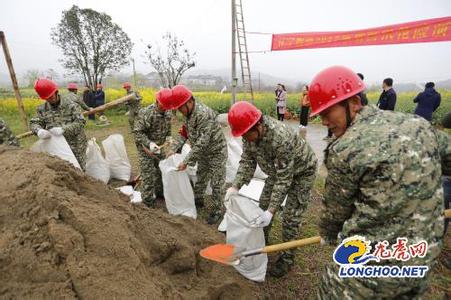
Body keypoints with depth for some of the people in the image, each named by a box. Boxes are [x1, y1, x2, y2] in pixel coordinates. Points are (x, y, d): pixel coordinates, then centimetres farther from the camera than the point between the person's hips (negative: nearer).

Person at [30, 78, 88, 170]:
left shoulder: (70, 104, -9)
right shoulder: (43, 108, 4)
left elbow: (80, 122, -16)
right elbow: (34, 123, 3)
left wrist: (63, 129, -31)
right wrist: (39, 130, -22)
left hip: (75, 146, -3)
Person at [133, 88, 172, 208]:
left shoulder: (167, 113, -2)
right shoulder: (146, 113, -25)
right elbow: (137, 132, -24)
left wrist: (168, 137, -2)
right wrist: (149, 143, -37)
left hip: (159, 148, 7)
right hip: (146, 149, -7)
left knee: (161, 171, 16)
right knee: (148, 175, -3)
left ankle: (160, 193, 37)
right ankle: (148, 200, 14)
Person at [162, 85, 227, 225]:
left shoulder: (204, 114, -33)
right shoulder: (188, 114, -3)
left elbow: (202, 142, -34)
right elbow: (184, 133, 8)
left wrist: (186, 161, -30)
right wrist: (174, 149, -2)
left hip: (216, 152, -8)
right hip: (203, 153, 8)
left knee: (217, 183, 4)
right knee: (200, 178, 22)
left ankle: (217, 211, 21)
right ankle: (198, 200, 43)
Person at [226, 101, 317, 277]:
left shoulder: (281, 137, -41)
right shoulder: (250, 134, -19)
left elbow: (284, 179, -36)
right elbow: (247, 161, -11)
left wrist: (271, 211, -37)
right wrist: (235, 186, -23)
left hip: (302, 171, -6)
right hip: (277, 170, 7)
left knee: (291, 217, -4)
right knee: (263, 206, 9)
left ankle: (287, 258, 17)